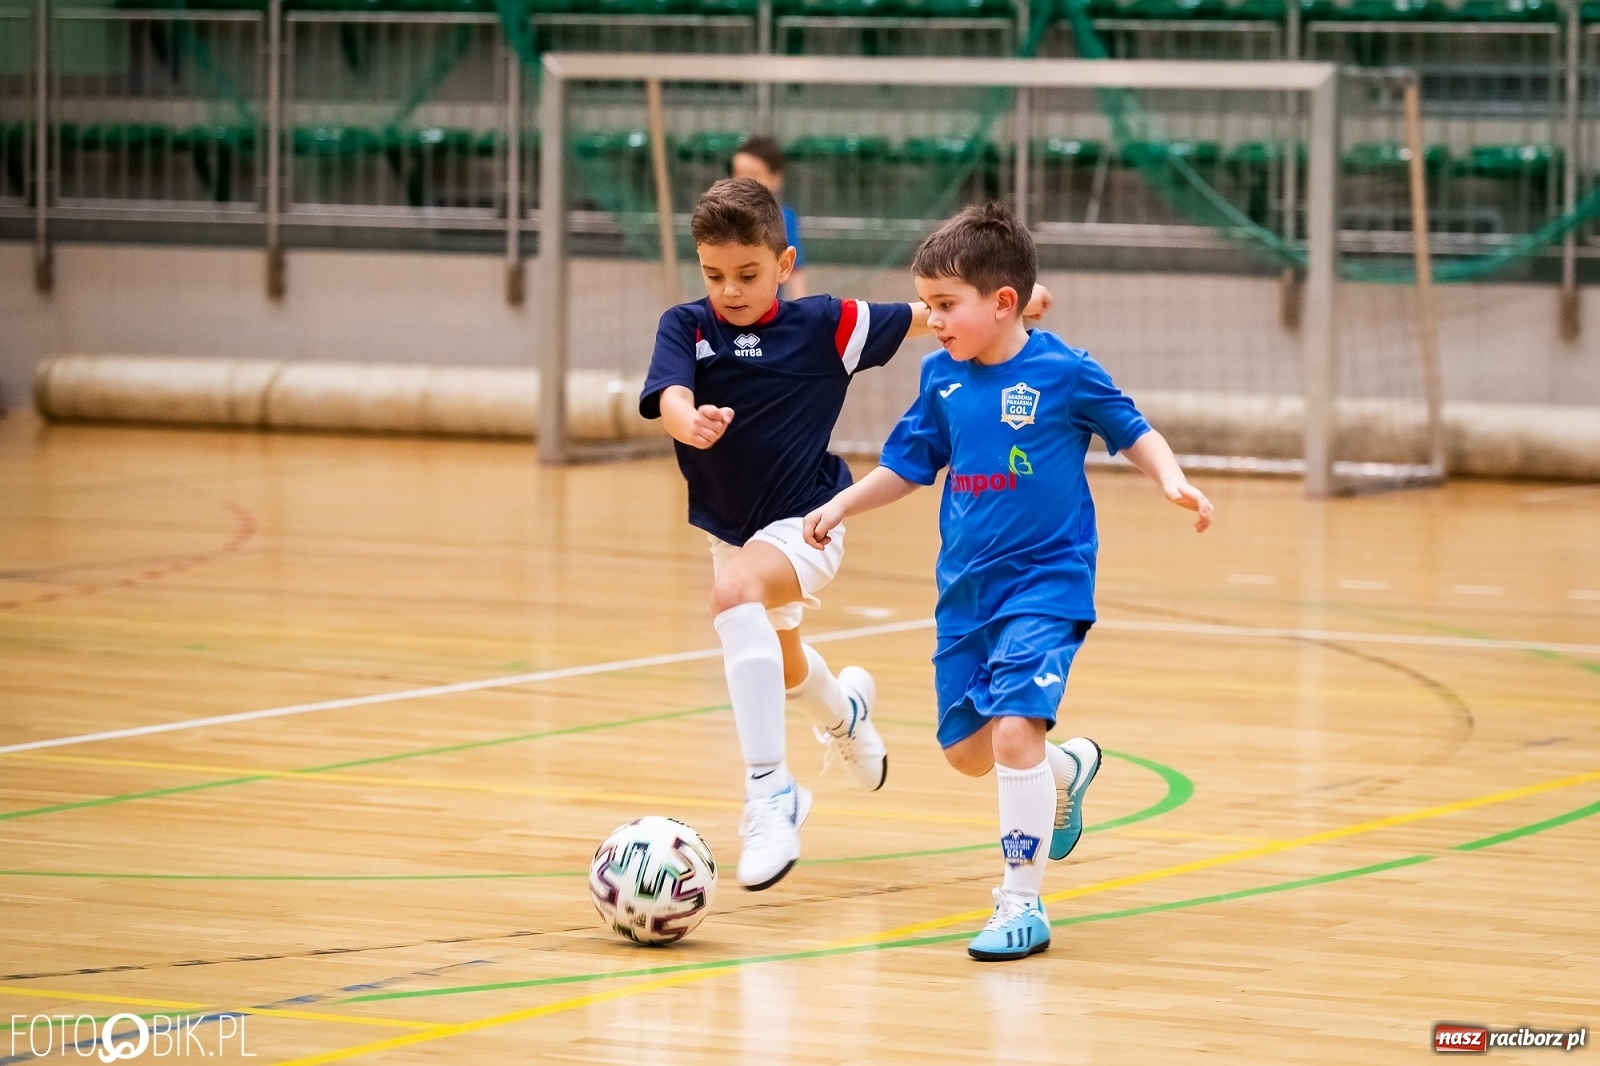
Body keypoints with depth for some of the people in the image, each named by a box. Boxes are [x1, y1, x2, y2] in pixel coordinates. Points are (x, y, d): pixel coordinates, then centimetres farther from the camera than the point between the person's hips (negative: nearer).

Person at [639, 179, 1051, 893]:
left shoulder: (821, 326, -11)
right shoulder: (685, 327, -9)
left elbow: (923, 317, -1)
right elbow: (669, 397, -28)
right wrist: (690, 422, -52)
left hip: (805, 520, -5)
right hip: (729, 529, 5)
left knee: (736, 593, -37)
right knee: (781, 666, 29)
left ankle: (769, 792, -38)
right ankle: (845, 712, 68)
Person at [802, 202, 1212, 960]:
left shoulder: (1064, 373, -12)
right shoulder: (942, 378, 2)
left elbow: (1133, 434, 0)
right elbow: (910, 463, 15)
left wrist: (1172, 480, -16)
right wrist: (842, 505, 9)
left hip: (1045, 583, -6)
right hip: (966, 588, 6)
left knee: (1013, 729, -20)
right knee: (965, 749, 11)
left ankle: (1023, 905, -10)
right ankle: (1066, 773, 44)